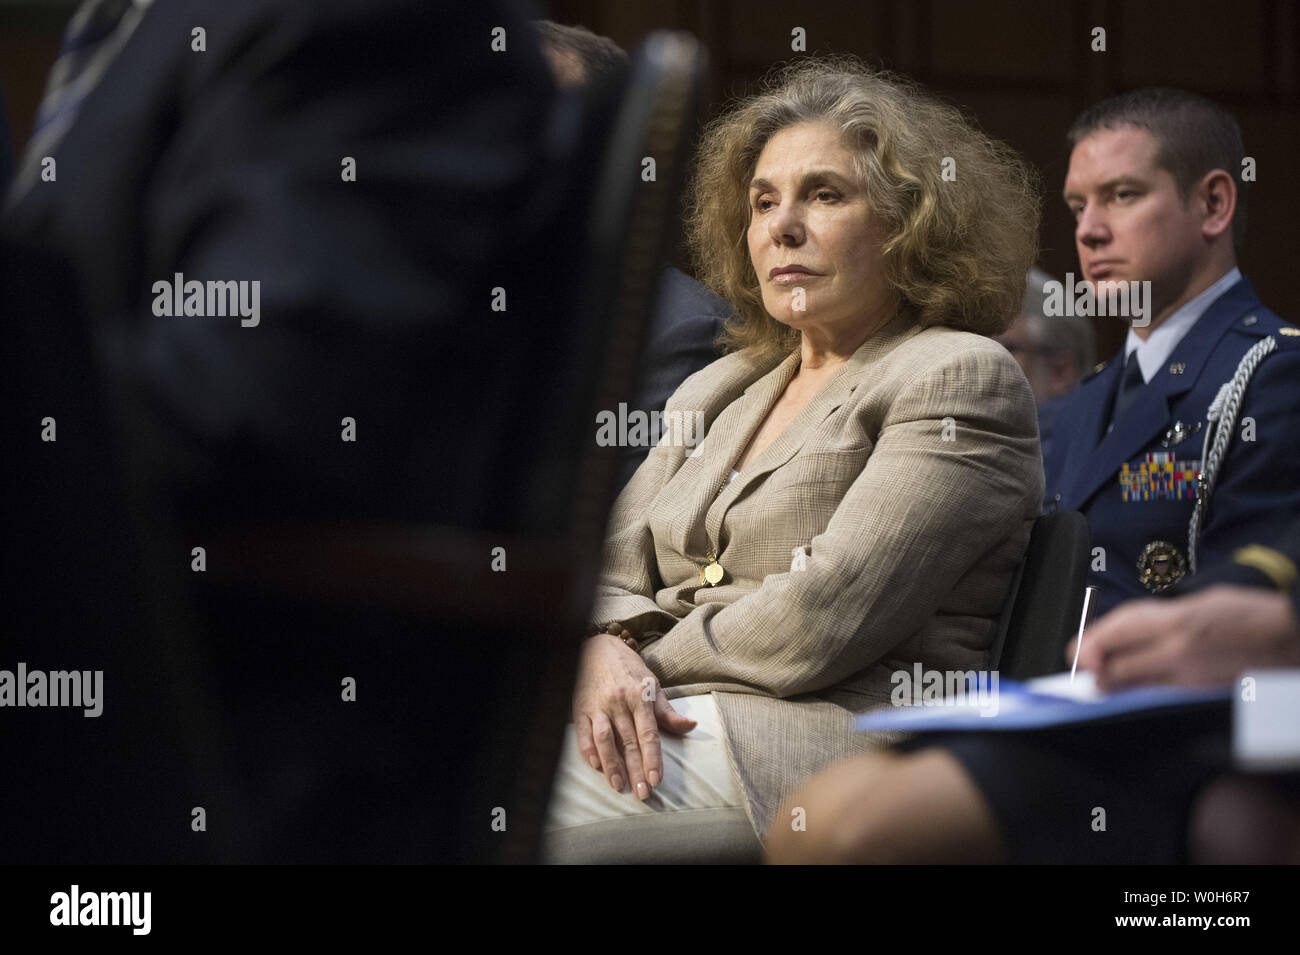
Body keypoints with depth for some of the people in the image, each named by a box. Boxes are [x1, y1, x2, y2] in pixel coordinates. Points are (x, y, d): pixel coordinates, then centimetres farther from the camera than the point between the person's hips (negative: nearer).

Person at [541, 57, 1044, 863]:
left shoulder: (962, 380, 1)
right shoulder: (718, 390, 25)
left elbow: (823, 620, -11)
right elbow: (607, 574, 17)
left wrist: (650, 666, -2)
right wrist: (604, 652, -7)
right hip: (665, 729, 7)